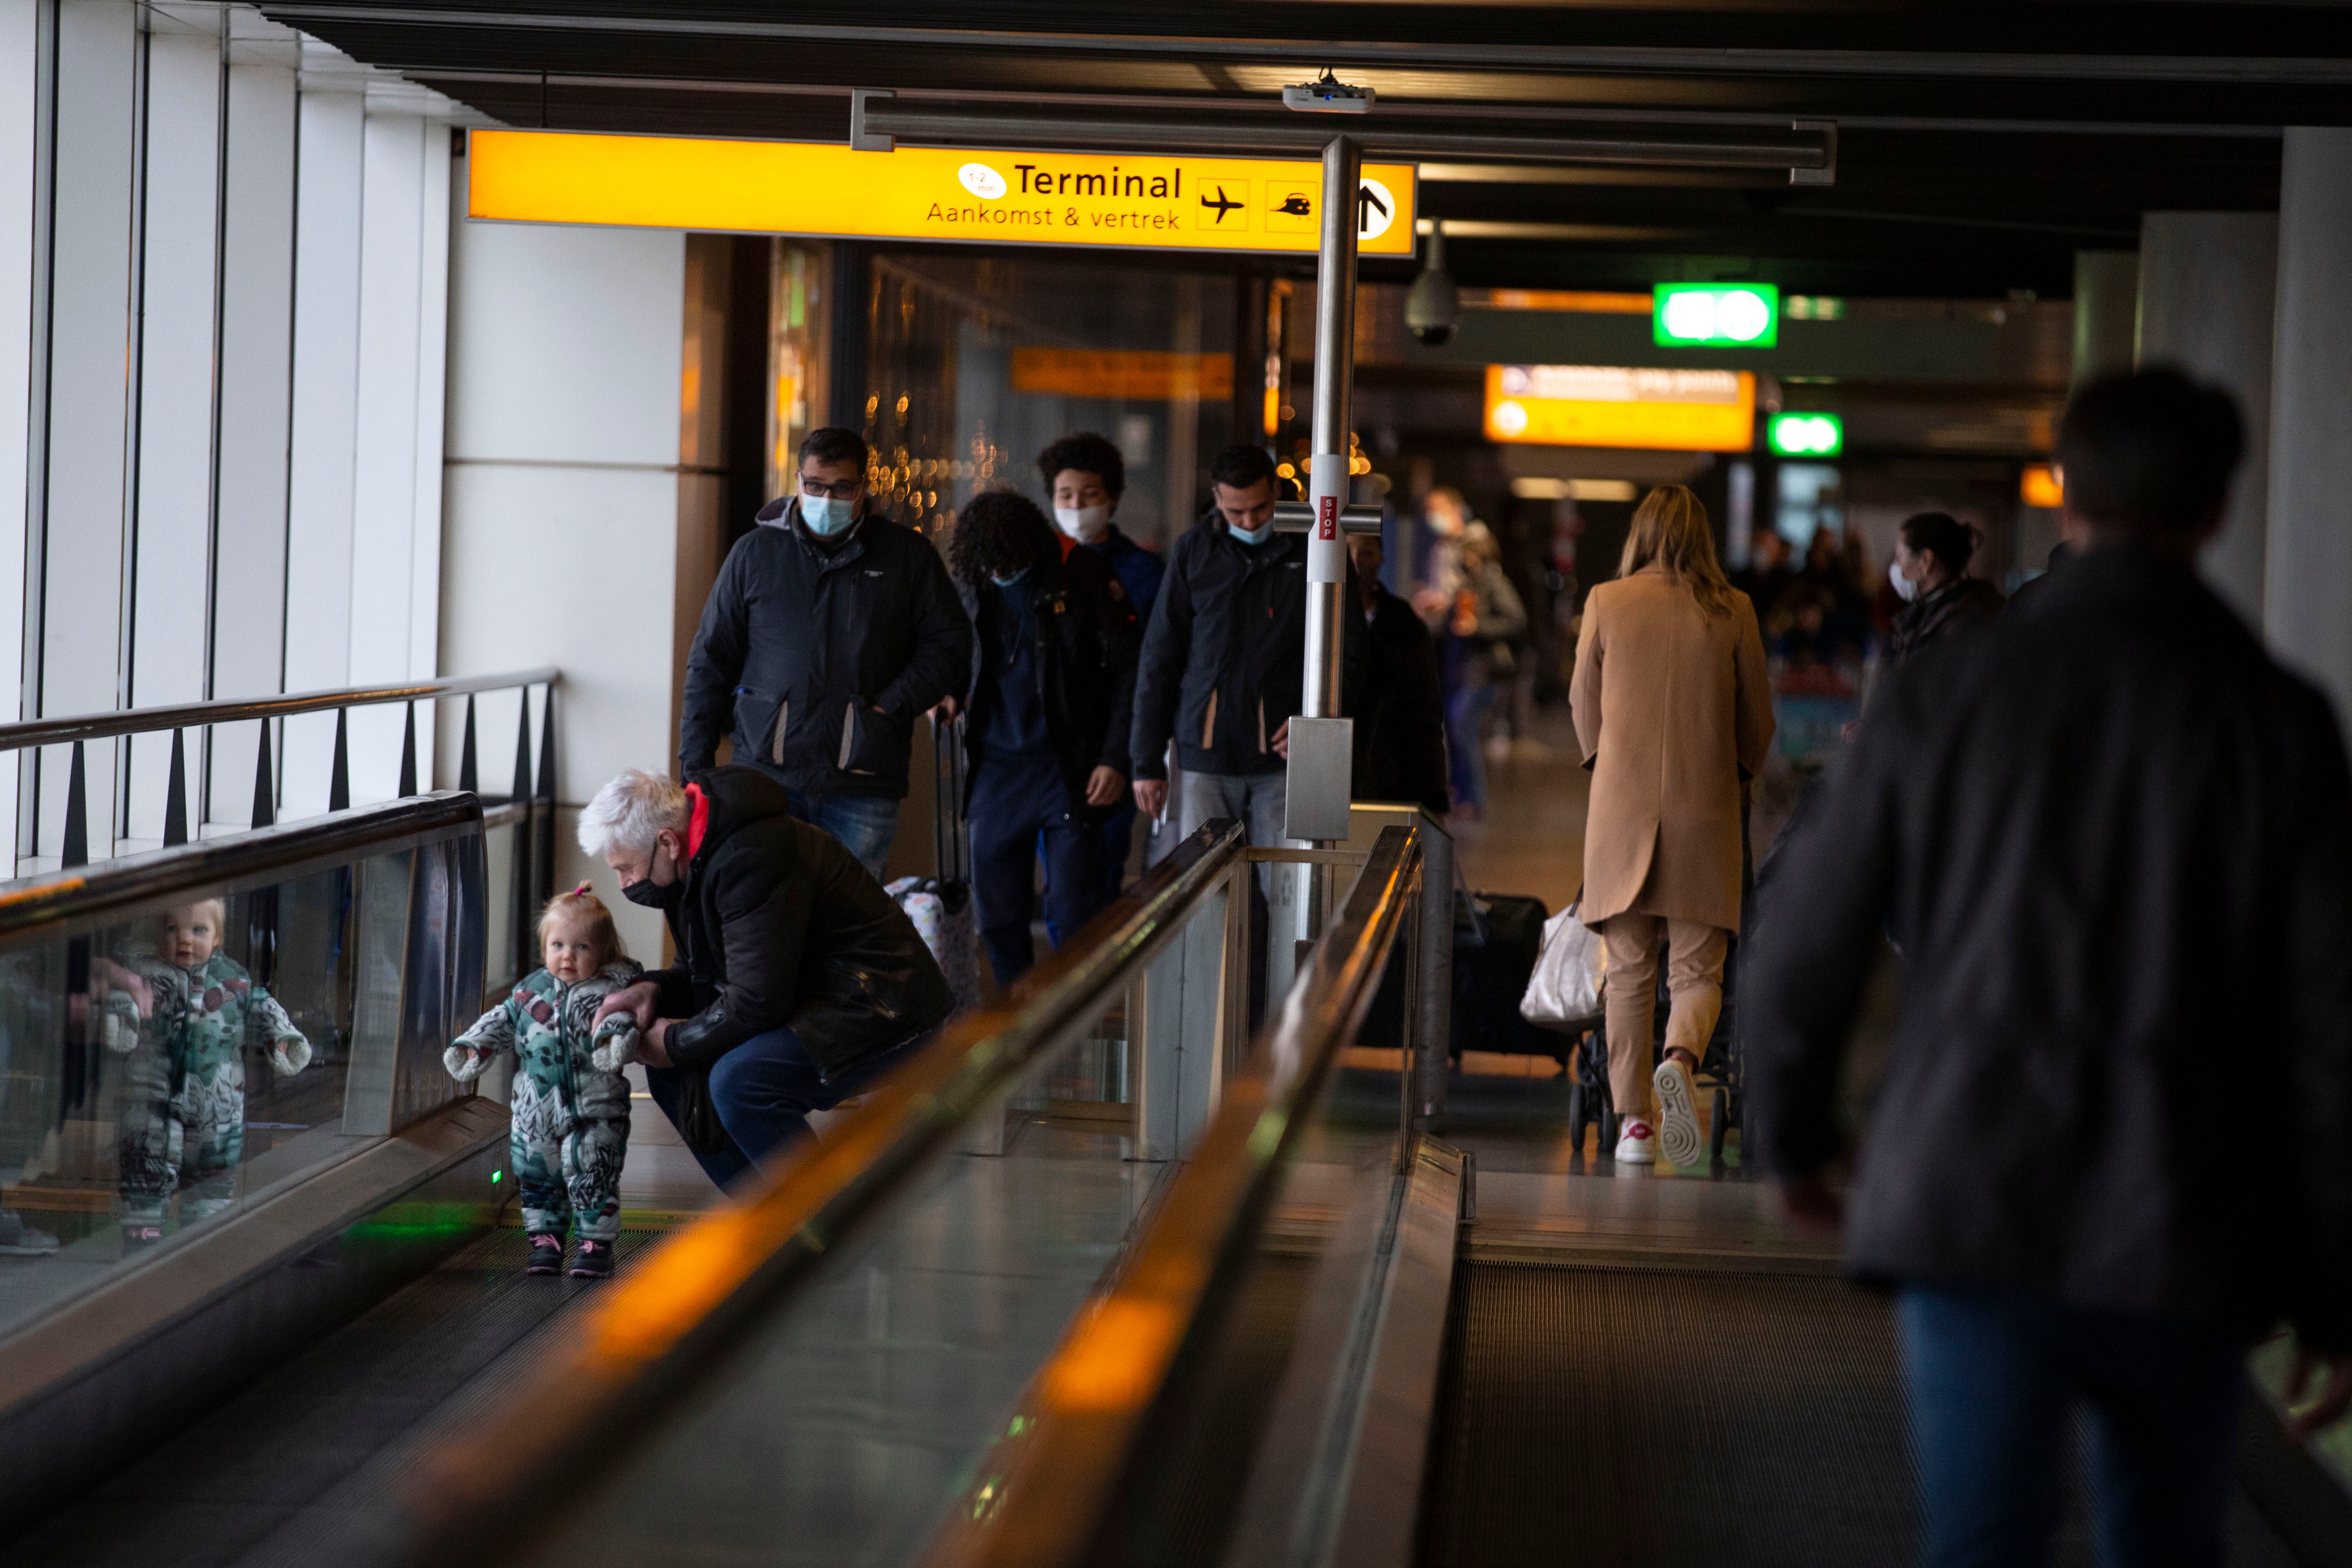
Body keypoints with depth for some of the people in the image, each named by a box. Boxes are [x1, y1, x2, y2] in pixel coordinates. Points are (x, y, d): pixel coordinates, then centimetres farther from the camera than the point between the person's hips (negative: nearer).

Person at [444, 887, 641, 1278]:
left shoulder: (611, 990, -7)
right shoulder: (531, 991, 8)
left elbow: (621, 1020, -23)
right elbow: (502, 1023, 16)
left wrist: (614, 1041, -44)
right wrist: (471, 1048, 5)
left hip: (594, 1113, -5)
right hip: (535, 1112, 5)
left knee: (592, 1181, -4)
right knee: (537, 1179, 13)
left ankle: (597, 1245, 9)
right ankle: (546, 1241, 26)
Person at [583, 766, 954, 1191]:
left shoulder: (752, 859, -27)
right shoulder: (695, 859, 5)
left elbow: (757, 1001, -28)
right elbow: (703, 969, 17)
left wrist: (676, 1044, -13)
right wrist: (652, 989, -5)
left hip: (882, 1011, -11)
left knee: (739, 1079, -29)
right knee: (668, 1069, 7)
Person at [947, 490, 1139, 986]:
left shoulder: (1081, 577, -8)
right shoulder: (971, 582, 4)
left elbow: (1129, 667, -5)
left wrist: (1115, 759, -8)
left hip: (1068, 771, -4)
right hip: (995, 768, 4)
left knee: (1074, 917, -5)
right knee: (998, 917, 7)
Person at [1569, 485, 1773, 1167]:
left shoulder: (1606, 603, -1)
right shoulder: (1732, 611, -1)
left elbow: (1584, 704, 9)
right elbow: (1757, 717, 8)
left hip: (1622, 807, 1)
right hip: (1706, 810, 0)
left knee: (1629, 972, 8)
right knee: (1698, 970, 4)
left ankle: (1634, 1121, 7)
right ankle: (1680, 1060, -26)